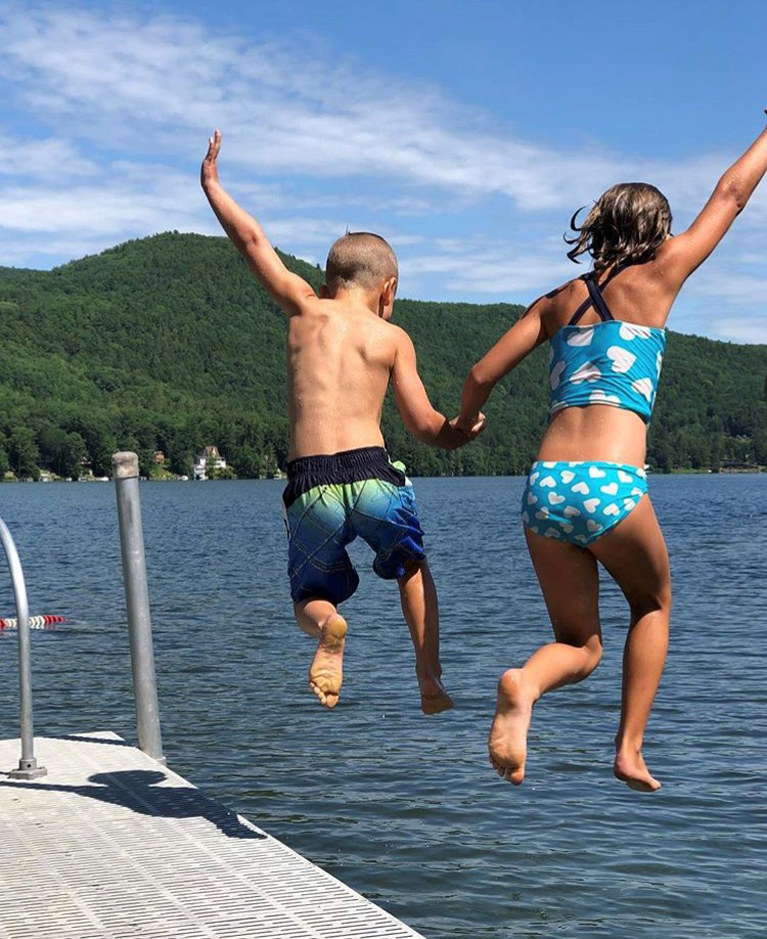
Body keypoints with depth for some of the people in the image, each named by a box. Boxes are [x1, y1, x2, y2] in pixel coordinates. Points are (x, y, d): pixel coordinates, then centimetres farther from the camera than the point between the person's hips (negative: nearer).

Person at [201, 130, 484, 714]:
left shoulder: (305, 308, 11)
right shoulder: (393, 337, 8)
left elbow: (251, 239, 20)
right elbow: (425, 426, 4)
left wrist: (211, 182, 34)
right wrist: (463, 431, 24)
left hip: (309, 486, 1)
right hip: (372, 475, 0)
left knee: (311, 601, 20)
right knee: (413, 568, 29)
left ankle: (329, 629, -17)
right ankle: (431, 681, 14)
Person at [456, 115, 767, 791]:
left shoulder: (557, 302, 18)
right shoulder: (654, 280, 8)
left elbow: (480, 377, 16)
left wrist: (464, 422, 36)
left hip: (544, 486, 4)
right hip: (611, 487, -3)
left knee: (580, 645, 17)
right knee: (653, 606, 26)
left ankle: (526, 682, -17)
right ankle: (630, 751, 16)